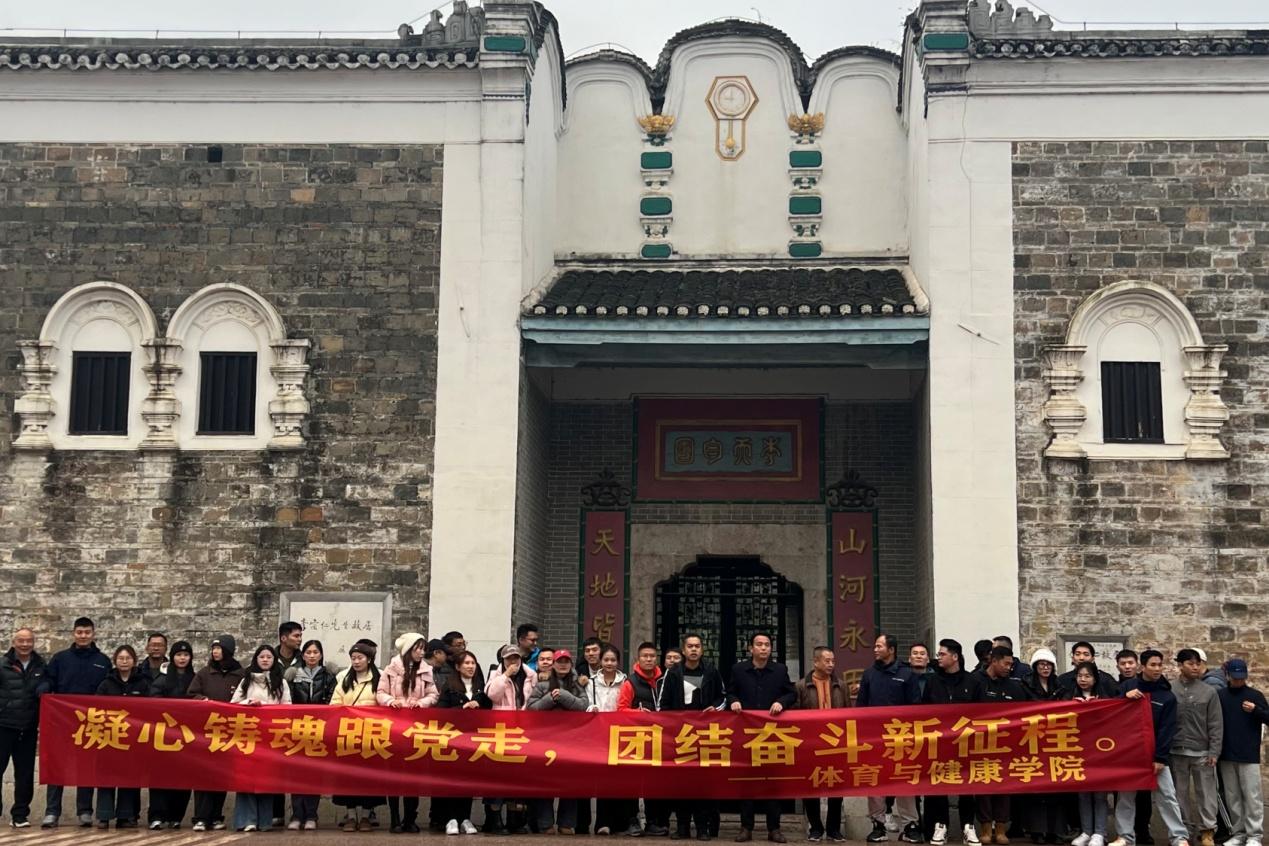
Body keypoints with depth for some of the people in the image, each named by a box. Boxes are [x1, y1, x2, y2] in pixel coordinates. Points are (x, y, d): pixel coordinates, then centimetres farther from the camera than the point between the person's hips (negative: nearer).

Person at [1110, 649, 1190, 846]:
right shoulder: (1128, 686, 3)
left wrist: (1160, 757, -13)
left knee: (1167, 796, -3)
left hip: (1155, 753, -1)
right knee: (1126, 795, 5)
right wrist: (1125, 697, -14)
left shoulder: (1167, 696, -2)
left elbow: (1167, 730, -6)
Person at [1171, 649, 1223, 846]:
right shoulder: (1168, 691, -1)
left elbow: (1216, 724, 1)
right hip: (1176, 751, 0)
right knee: (1180, 792, 8)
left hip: (1202, 752, 0)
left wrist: (1214, 751, -5)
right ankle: (1185, 829, 17)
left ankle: (1207, 830, 11)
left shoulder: (1209, 691, 0)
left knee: (1206, 792, 2)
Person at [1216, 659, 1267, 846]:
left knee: (1252, 796, -3)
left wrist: (1255, 710, -16)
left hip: (1249, 755, -2)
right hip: (1226, 755, 2)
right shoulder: (1219, 695, 4)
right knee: (1232, 797, 7)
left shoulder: (1255, 695, 1)